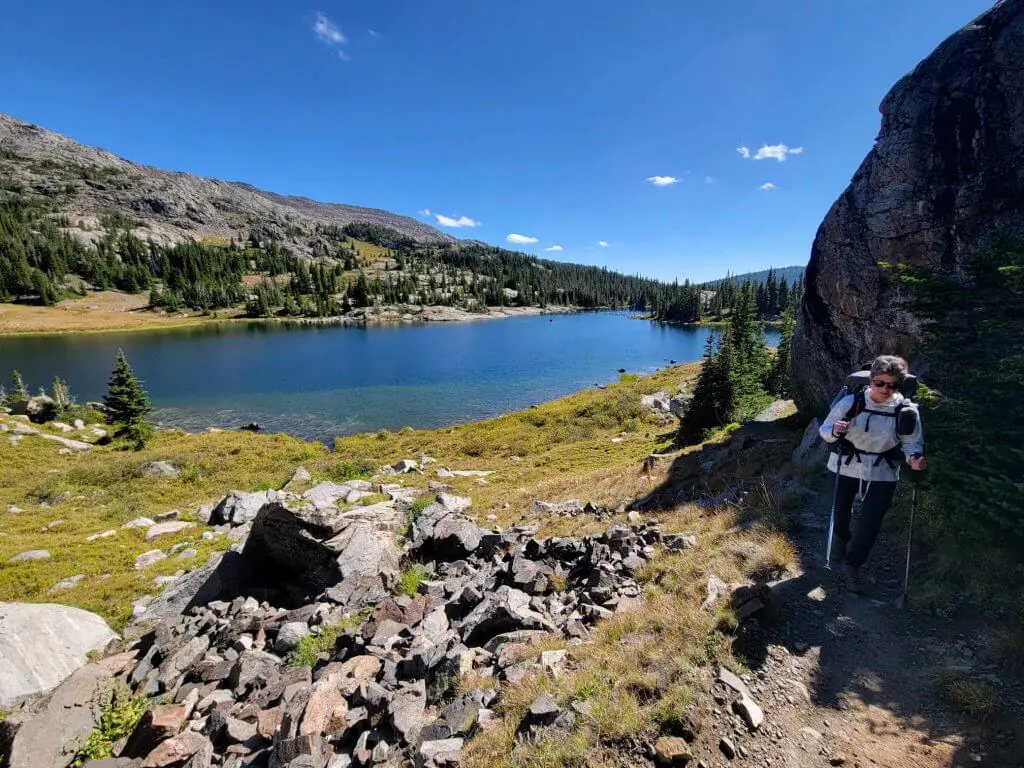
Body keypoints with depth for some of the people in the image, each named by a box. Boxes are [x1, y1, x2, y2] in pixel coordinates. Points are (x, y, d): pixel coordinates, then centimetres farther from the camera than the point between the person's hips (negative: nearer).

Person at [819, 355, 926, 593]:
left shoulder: (906, 410, -12)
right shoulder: (851, 402, -14)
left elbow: (912, 442, -3)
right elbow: (824, 430, -7)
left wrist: (914, 457, -25)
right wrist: (835, 431, -29)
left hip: (883, 473, 0)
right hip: (847, 467, 0)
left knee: (871, 522, 0)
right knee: (841, 510, 18)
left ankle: (853, 566, 22)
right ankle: (841, 538, 53)